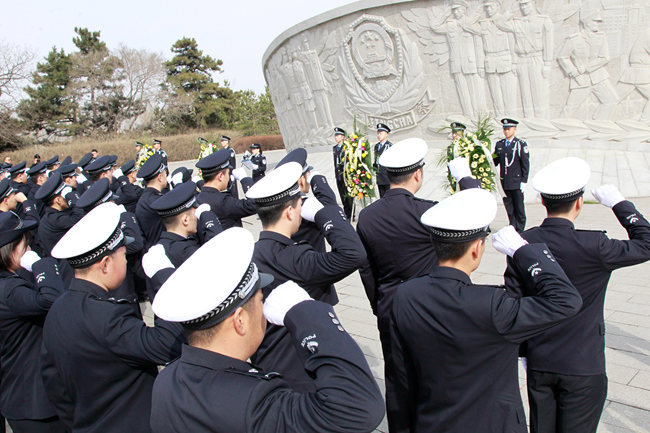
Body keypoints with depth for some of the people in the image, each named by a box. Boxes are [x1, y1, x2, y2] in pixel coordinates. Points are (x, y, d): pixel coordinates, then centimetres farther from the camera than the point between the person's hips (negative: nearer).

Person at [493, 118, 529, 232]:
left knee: (519, 207, 4)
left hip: (517, 182, -3)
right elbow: (495, 161, 13)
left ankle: (520, 230, 13)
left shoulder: (521, 144, -2)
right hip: (505, 182, 4)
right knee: (509, 207, 7)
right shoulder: (499, 144, 10)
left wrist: (524, 181, -8)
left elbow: (525, 164, -4)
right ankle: (512, 228, 16)